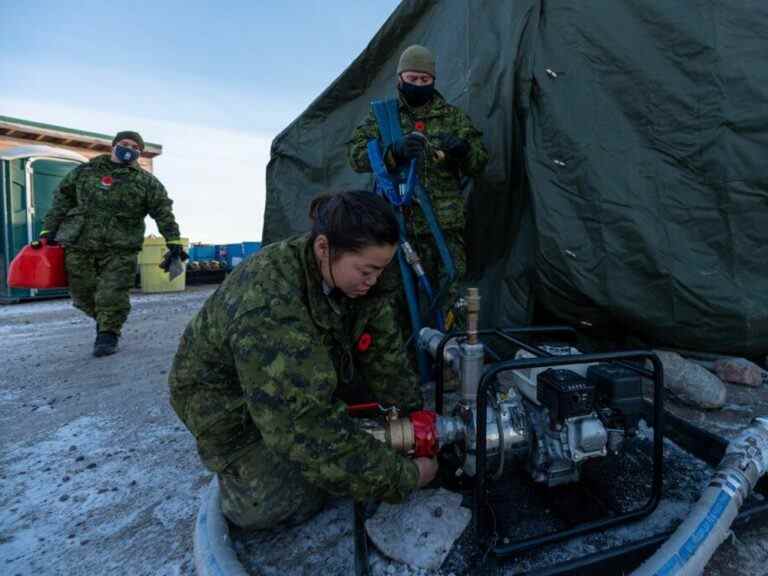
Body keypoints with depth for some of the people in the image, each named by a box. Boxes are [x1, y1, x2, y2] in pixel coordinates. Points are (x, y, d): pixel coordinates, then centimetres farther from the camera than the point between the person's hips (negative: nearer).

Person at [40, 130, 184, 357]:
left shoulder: (147, 182, 7)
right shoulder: (85, 171, 13)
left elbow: (164, 213, 0)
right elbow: (62, 200, 15)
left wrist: (173, 241, -9)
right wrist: (49, 230, 10)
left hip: (120, 249, -2)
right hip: (79, 245, 3)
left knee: (113, 294, -6)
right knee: (83, 292, 8)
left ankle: (107, 335, 10)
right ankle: (103, 320, 32)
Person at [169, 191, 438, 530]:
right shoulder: (266, 308, -40)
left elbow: (386, 356, -9)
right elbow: (308, 427, -38)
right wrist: (403, 478, -31)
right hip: (228, 398, -6)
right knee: (295, 505, -18)